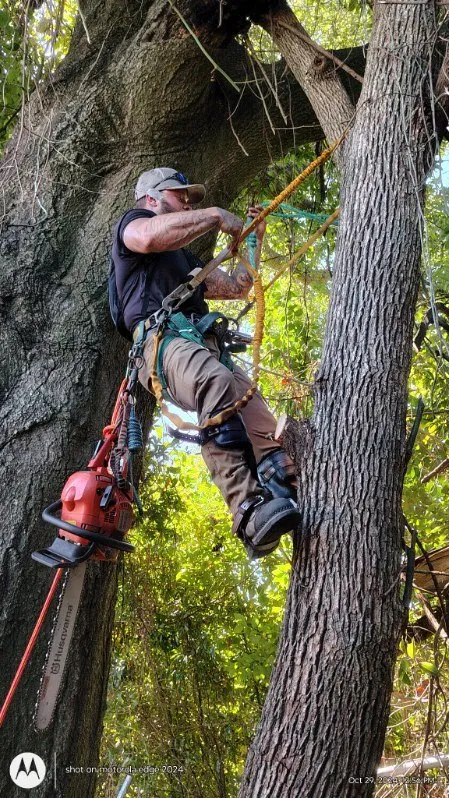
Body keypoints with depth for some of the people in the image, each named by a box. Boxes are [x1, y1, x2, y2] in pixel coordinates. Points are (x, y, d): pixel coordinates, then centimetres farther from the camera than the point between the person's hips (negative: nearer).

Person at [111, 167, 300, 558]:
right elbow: (151, 236, -9)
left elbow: (236, 287, 42)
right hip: (162, 339, -8)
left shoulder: (185, 259, 42)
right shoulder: (131, 221, 18)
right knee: (219, 384, -39)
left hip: (206, 347, 9)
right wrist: (217, 216, -1)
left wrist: (255, 239, 34)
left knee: (252, 407, -22)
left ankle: (284, 492, -45)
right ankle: (252, 514, -51)